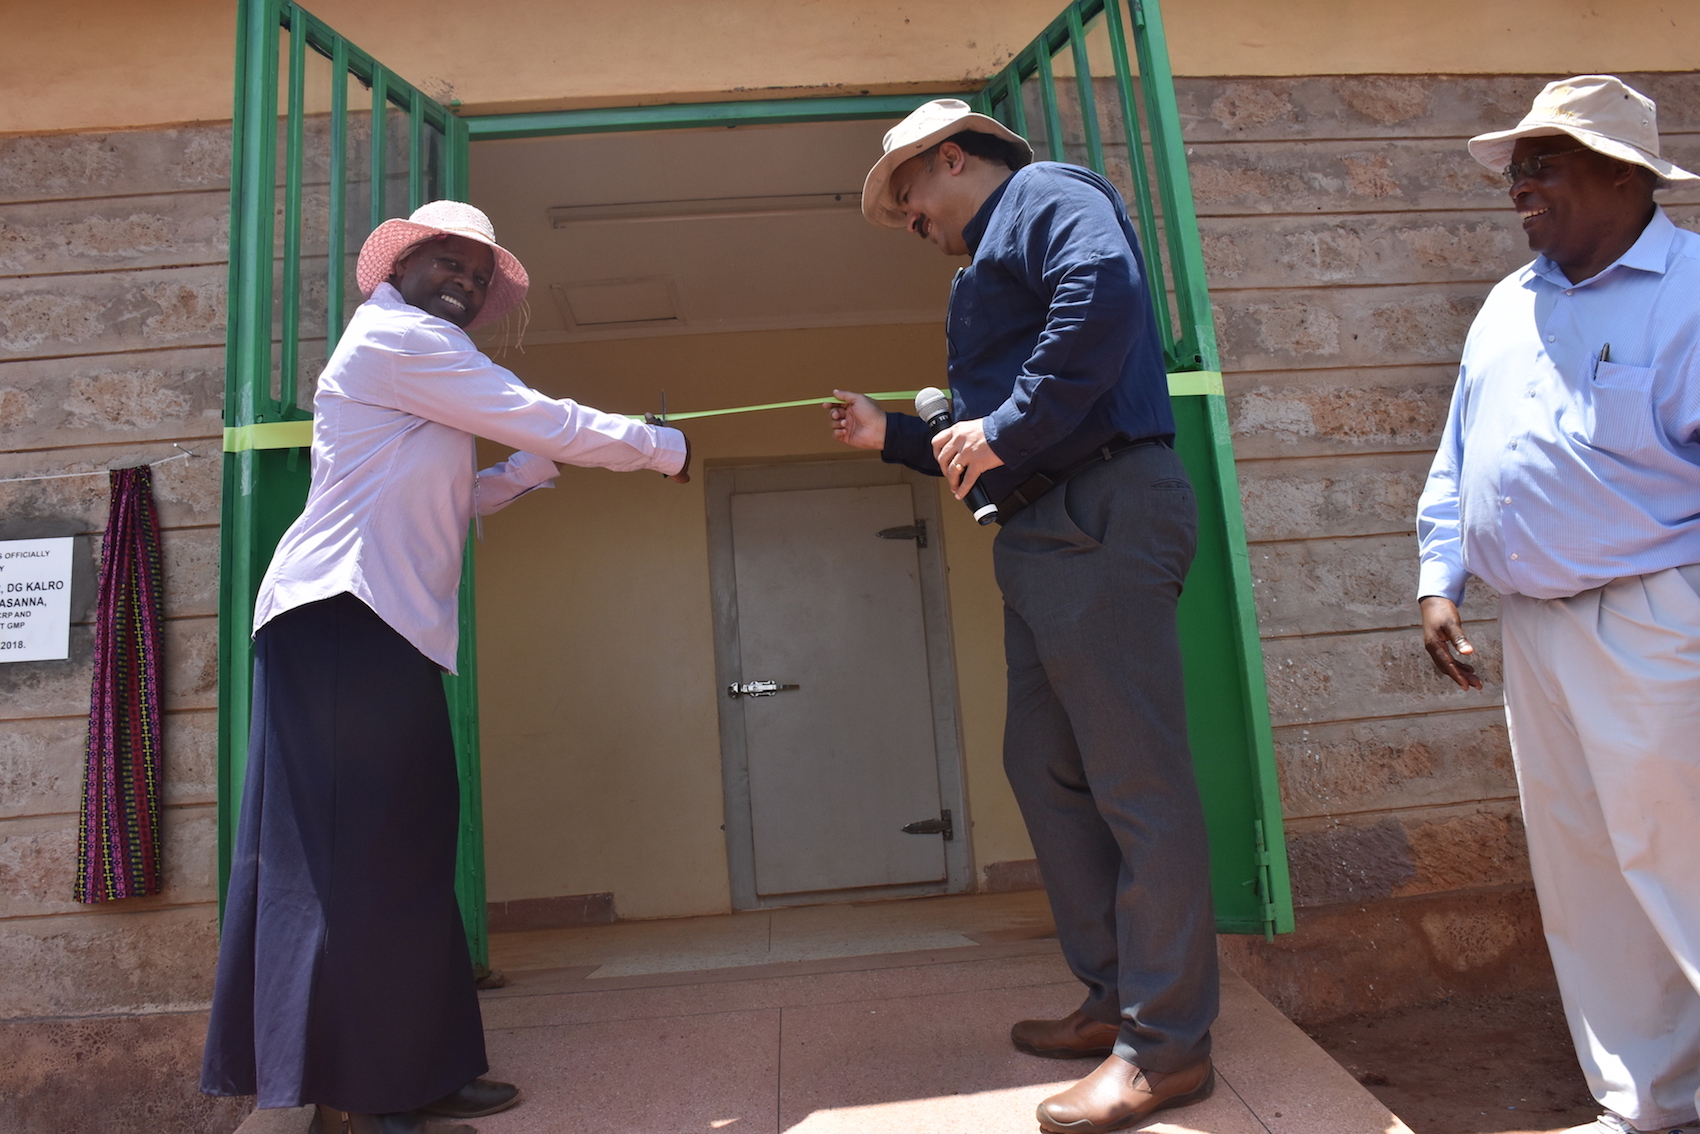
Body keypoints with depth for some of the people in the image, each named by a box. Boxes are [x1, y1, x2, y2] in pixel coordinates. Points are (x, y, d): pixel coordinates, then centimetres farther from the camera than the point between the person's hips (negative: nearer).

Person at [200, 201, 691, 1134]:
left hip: (379, 629, 10)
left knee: (396, 853, 8)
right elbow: (541, 420, -10)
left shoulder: (416, 362, 27)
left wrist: (548, 457, 21)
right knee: (356, 849, -7)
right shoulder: (396, 337, -4)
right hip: (345, 618, -10)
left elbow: (459, 498, 25)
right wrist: (662, 448, -1)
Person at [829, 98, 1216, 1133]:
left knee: (1137, 778, -7)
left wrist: (1004, 430, -18)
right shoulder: (985, 271, 30)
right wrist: (892, 435, 27)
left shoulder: (1045, 193, 4)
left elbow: (1104, 290, -20)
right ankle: (1116, 997, 24)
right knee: (1047, 767, 11)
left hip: (1103, 515, -10)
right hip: (1041, 534, 11)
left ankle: (1166, 1045, 4)